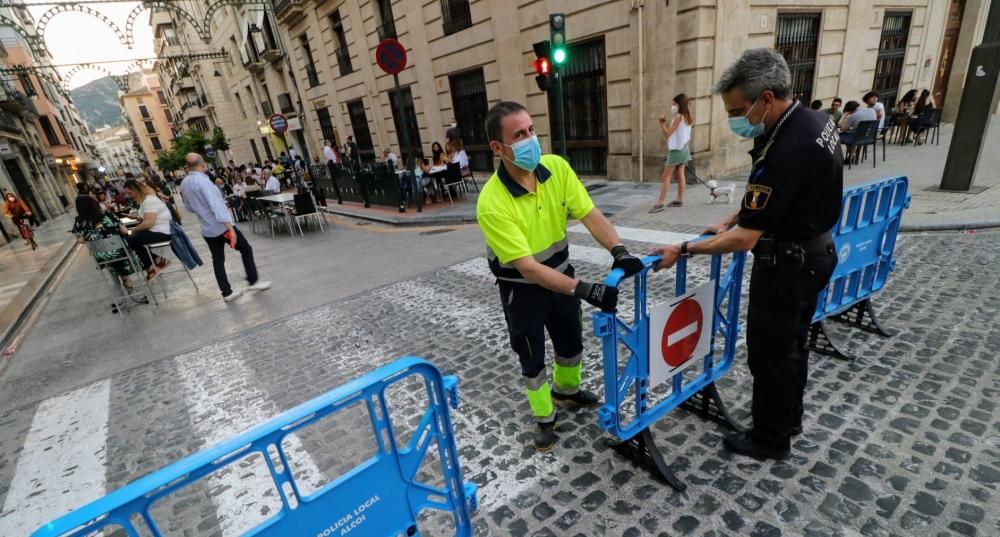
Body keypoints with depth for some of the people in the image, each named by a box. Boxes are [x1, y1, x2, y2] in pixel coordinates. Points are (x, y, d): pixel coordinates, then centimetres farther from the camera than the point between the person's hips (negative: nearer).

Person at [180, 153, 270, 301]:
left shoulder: (184, 183, 6)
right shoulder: (203, 181, -19)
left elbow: (189, 207, 17)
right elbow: (216, 205, -24)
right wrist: (230, 227, -26)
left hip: (207, 229, 7)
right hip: (221, 226, -7)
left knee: (217, 260, 9)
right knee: (246, 249, 8)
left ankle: (226, 292, 13)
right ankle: (253, 281, 9)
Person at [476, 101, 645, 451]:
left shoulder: (557, 167, -13)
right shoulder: (492, 202, -30)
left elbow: (590, 214, -14)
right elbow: (527, 267, -32)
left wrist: (618, 250, -31)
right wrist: (585, 290, -38)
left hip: (560, 272, 6)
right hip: (522, 288, -5)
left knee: (571, 343, 23)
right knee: (532, 358, 11)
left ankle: (567, 390, 53)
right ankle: (544, 419, 37)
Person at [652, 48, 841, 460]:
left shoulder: (786, 151, -32)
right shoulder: (810, 121, -1)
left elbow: (744, 240, -31)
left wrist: (683, 250, -22)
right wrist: (733, 219, 6)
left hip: (787, 266, -10)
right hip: (813, 252, 10)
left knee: (769, 352, 7)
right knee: (791, 345, 24)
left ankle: (770, 439, 28)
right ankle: (788, 418, 45)